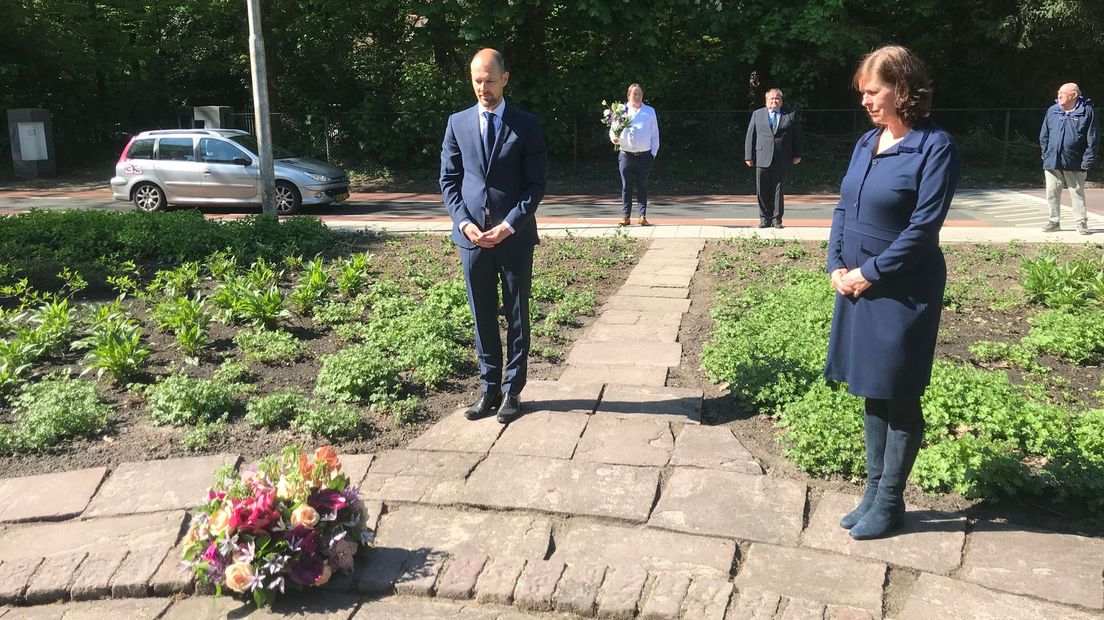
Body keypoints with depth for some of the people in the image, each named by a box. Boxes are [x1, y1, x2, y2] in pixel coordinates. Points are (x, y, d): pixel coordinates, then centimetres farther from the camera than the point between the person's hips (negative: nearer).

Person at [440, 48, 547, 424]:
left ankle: (512, 391, 17)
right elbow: (448, 180, 7)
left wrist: (510, 225, -14)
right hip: (471, 236, 2)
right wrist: (464, 222, -7)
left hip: (515, 236, -2)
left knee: (517, 316, 6)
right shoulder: (458, 123, 6)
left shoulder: (527, 125, -1)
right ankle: (490, 389, 20)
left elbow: (536, 183, -3)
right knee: (482, 317, 9)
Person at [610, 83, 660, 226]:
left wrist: (654, 152, 3)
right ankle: (625, 216, 6)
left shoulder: (650, 111, 11)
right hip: (626, 155, 0)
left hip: (645, 155, 0)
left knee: (642, 186, 4)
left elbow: (655, 134, 11)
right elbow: (613, 129, 5)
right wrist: (613, 137, -17)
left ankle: (643, 216, 8)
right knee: (626, 187, 2)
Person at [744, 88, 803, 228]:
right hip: (762, 159, 0)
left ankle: (777, 219, 12)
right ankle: (765, 218, 10)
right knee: (762, 191, 1)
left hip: (781, 160, 0)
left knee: (778, 190, 5)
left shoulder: (790, 115, 9)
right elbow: (750, 136, 7)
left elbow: (797, 135, 10)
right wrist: (749, 156, 0)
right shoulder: (757, 114, 10)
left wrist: (797, 154, 4)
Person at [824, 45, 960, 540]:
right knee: (871, 393, 14)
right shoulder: (867, 143, 8)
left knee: (899, 400, 5)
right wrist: (837, 265, -3)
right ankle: (874, 491, 27)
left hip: (903, 292, -7)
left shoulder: (935, 147, -13)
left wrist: (869, 273, -16)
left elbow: (924, 227, -18)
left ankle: (889, 502, 18)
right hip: (857, 286, 7)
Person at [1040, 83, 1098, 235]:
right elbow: (1044, 136, 13)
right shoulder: (1052, 111, 8)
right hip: (1052, 163, 3)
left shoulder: (1087, 112, -3)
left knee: (1078, 193, 4)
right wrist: (1046, 155, 5)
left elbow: (1092, 140, -4)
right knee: (1052, 194, 6)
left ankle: (1081, 223, 12)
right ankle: (1054, 222, 17)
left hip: (1075, 165, -3)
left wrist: (1087, 162, -9)